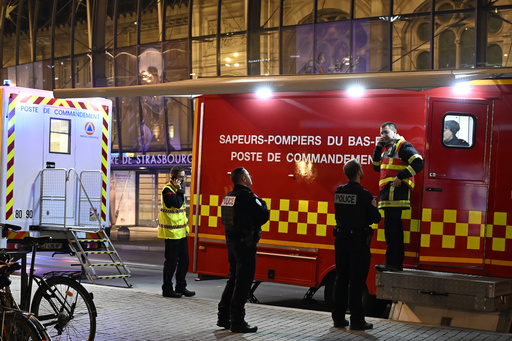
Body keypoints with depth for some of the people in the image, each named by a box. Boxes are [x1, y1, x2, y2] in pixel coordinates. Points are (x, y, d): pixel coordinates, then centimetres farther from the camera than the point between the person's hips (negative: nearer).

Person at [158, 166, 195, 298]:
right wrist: (179, 190, -16)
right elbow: (177, 204, -25)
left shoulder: (178, 188, 16)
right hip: (172, 232, -9)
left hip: (181, 231, 9)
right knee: (171, 261, -3)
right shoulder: (167, 190, -12)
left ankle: (181, 287, 21)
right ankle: (167, 289, 6)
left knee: (184, 260, 12)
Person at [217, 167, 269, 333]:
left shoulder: (228, 197, 12)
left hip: (231, 242, 9)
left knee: (233, 280, 17)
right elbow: (263, 216, -17)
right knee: (243, 283, -3)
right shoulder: (247, 196, -16)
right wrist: (261, 202, 2)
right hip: (245, 244, -9)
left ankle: (224, 317, 22)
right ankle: (237, 322, 0)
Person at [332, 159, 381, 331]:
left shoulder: (338, 192, 4)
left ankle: (338, 317, 16)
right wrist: (373, 205, 10)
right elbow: (376, 218, -10)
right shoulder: (363, 194, -15)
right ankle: (356, 320, 4)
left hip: (341, 238, 6)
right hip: (359, 240, -6)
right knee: (356, 281, 0)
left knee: (341, 278, 12)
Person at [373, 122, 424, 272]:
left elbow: (418, 163, -14)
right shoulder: (386, 148, 23)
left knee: (393, 227, -11)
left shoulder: (403, 146, -5)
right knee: (390, 227, 10)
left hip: (397, 191, -10)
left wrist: (400, 176, -17)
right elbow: (377, 167, 24)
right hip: (388, 192, 10)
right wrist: (378, 147, 15)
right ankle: (392, 262, 14)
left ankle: (393, 263, -9)